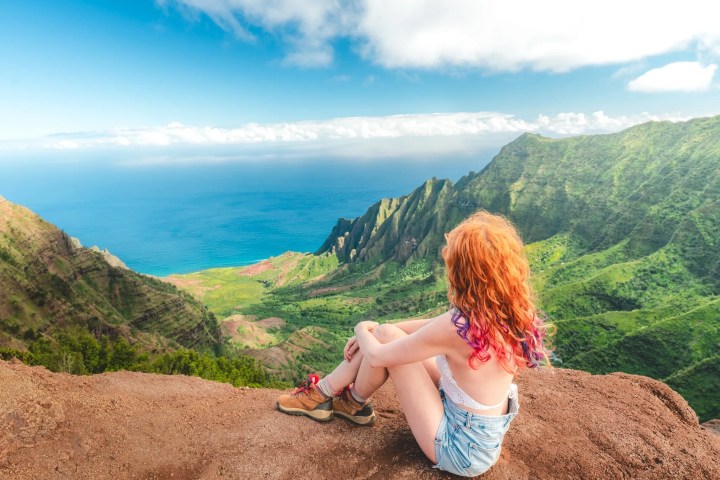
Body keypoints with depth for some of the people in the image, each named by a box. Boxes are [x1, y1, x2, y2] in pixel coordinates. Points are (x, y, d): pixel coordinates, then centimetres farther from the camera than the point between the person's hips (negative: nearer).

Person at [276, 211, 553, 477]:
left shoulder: (457, 326, -32)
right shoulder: (510, 312, -9)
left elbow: (376, 357, -19)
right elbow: (435, 326, 4)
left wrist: (362, 330, 3)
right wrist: (375, 330, 4)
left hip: (461, 451, -7)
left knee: (387, 337, -9)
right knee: (386, 333, 2)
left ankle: (355, 403, 19)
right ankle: (325, 391, 21)